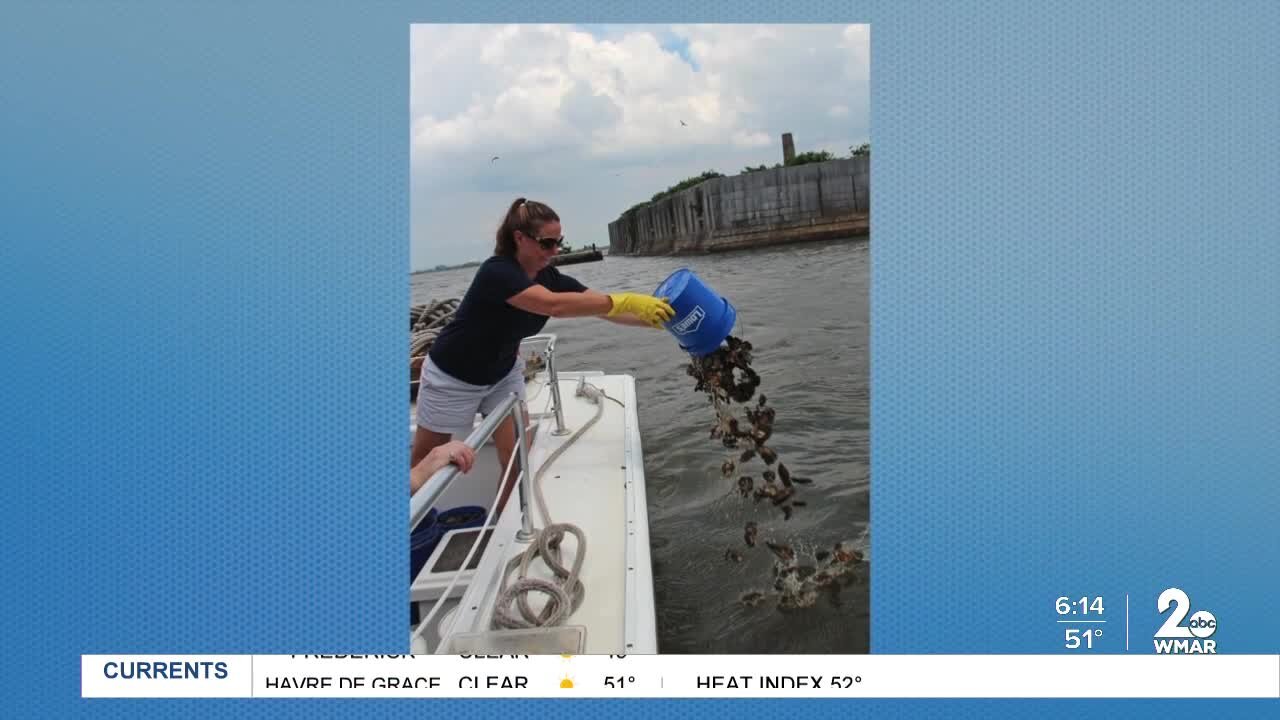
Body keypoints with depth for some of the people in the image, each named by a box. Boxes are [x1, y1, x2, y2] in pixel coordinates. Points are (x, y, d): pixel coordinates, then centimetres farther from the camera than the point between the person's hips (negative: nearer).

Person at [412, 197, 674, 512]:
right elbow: (554, 305, -48)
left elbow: (604, 306, -17)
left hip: (502, 375, 6)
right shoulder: (497, 272, -33)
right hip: (453, 378, -6)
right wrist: (627, 301, -52)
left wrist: (657, 316, -32)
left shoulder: (551, 278, -12)